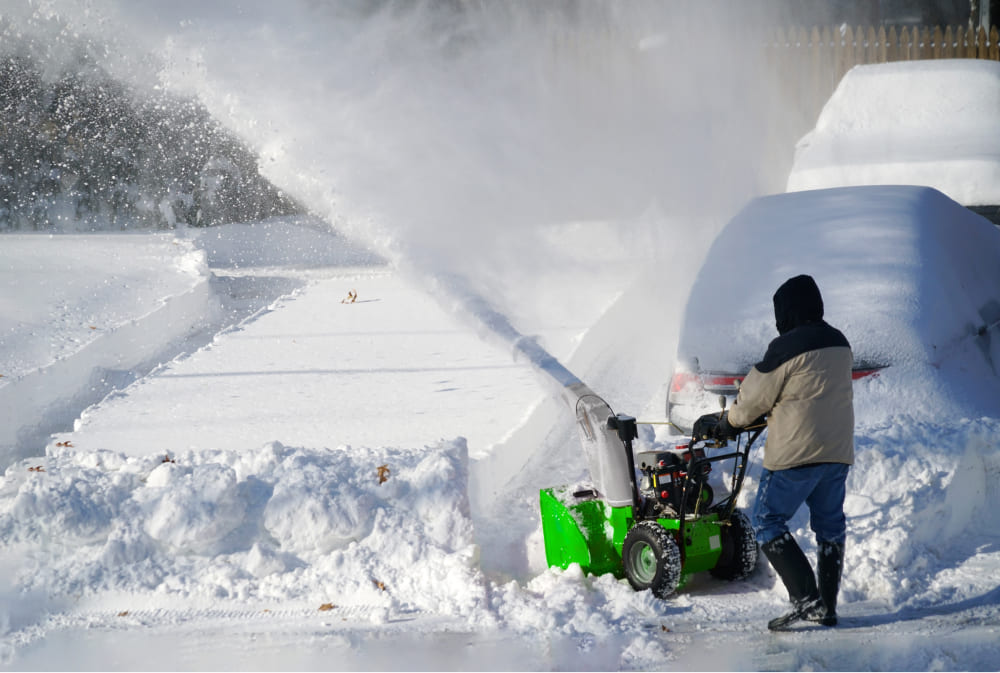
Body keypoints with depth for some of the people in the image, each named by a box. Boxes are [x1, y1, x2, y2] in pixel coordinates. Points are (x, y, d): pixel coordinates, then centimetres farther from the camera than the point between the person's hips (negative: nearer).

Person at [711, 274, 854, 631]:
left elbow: (755, 397, -5)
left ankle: (805, 597, -10)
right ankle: (827, 606, 15)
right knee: (830, 526, 14)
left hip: (796, 453, -7)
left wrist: (730, 422, 14)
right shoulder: (839, 344, 10)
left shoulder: (786, 348, -14)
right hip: (838, 450, 7)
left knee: (768, 521, 1)